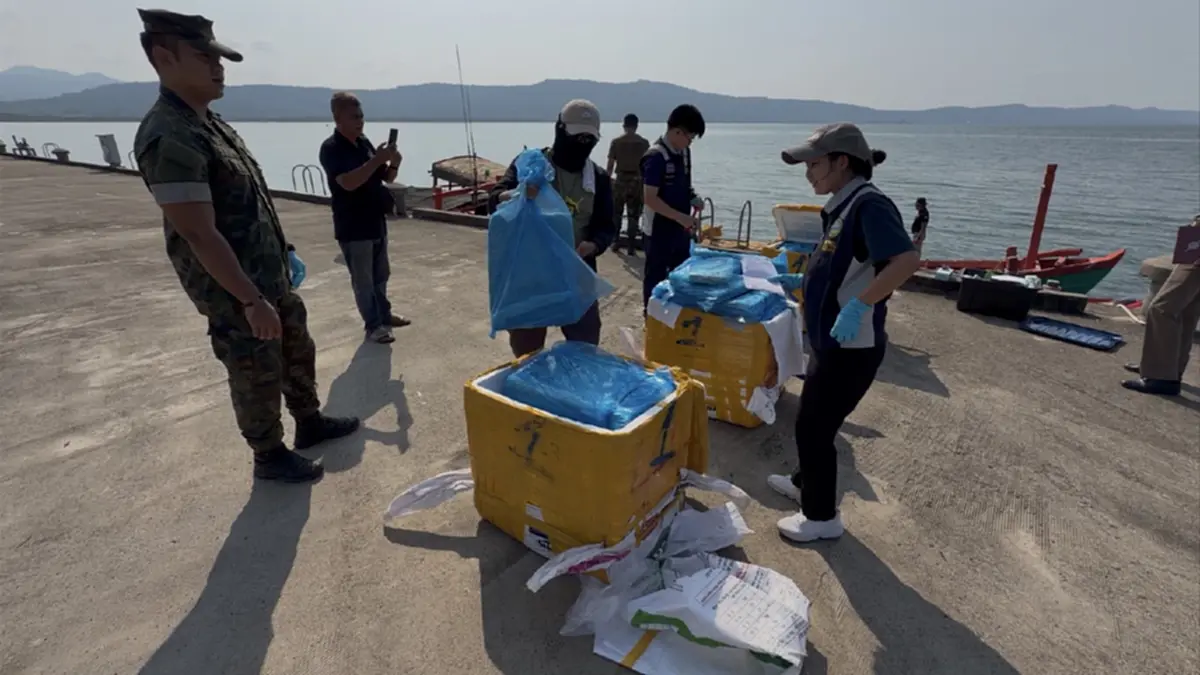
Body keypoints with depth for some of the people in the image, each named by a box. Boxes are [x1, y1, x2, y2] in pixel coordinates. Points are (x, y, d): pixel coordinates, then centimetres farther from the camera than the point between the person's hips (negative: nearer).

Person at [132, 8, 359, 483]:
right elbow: (200, 235, -25)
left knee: (298, 352, 21)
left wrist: (282, 253, 20)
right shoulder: (169, 139, -22)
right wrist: (251, 301, -24)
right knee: (257, 377, 6)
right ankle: (270, 457, 26)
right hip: (236, 294, -9)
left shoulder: (209, 123, 8)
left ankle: (310, 422, 40)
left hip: (272, 278, 10)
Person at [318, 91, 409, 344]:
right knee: (363, 281, 2)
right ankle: (373, 325, 13)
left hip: (376, 222, 7)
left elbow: (386, 178, 12)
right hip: (353, 227, -7)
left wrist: (393, 164, -10)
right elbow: (348, 182, -27)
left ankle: (385, 315, 34)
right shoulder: (331, 148, -13)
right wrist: (377, 159, -28)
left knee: (381, 275, 18)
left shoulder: (365, 143, 7)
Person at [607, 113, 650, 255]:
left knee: (616, 213, 16)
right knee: (634, 215, 5)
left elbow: (610, 164, -2)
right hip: (637, 181, 0)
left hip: (620, 179, 0)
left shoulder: (616, 141, -2)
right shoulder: (644, 142, 0)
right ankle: (631, 247, 4)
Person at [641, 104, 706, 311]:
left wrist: (693, 198, -2)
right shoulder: (656, 156, -18)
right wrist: (682, 218, -26)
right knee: (656, 276, 5)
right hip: (659, 229, -8)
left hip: (680, 228, 8)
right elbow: (650, 198, -22)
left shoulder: (684, 152, 6)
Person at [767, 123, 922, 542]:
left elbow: (907, 260, -33)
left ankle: (822, 517, 21)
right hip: (830, 340, 9)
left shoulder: (869, 205, -19)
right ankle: (805, 483, 43)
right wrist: (810, 278, 24)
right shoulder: (844, 206, 9)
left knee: (814, 427, 2)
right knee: (811, 420, 22)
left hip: (852, 346, -9)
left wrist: (858, 306, -35)